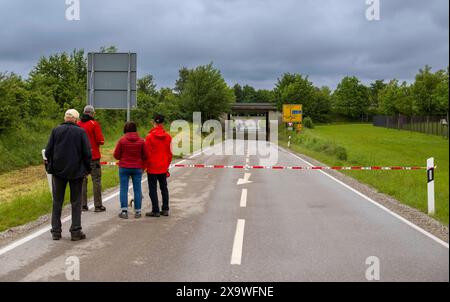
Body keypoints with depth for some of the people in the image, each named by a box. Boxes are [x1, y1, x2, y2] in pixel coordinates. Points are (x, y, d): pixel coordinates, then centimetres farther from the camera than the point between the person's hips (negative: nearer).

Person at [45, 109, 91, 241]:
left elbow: (48, 151, 1)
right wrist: (87, 168, 5)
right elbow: (87, 153, -8)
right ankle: (76, 231, 6)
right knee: (76, 202, 6)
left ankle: (56, 231, 14)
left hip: (58, 171, 2)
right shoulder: (81, 132, -6)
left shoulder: (56, 130, 0)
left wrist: (50, 165, 15)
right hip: (76, 171, -2)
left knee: (57, 201, 11)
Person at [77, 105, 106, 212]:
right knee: (96, 180, 1)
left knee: (82, 180, 10)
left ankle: (83, 205, 12)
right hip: (94, 156, -4)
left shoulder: (78, 125, 4)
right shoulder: (94, 124, -9)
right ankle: (98, 205, 2)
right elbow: (101, 141, -13)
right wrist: (100, 141, 8)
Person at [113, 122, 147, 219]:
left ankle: (124, 211, 2)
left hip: (124, 167, -1)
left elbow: (116, 155, -3)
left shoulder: (122, 140, -8)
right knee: (137, 189, 7)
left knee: (124, 189, 5)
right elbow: (145, 156, 1)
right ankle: (137, 211, 10)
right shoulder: (141, 141, -4)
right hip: (137, 168, 1)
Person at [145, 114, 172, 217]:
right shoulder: (168, 137, 0)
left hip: (152, 167, -4)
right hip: (163, 167, 4)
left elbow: (147, 153, -10)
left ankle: (155, 211, 3)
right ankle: (165, 209, 17)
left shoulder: (149, 136, -11)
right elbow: (170, 153, 5)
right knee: (164, 188, 14)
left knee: (153, 189, 2)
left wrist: (144, 166, 1)